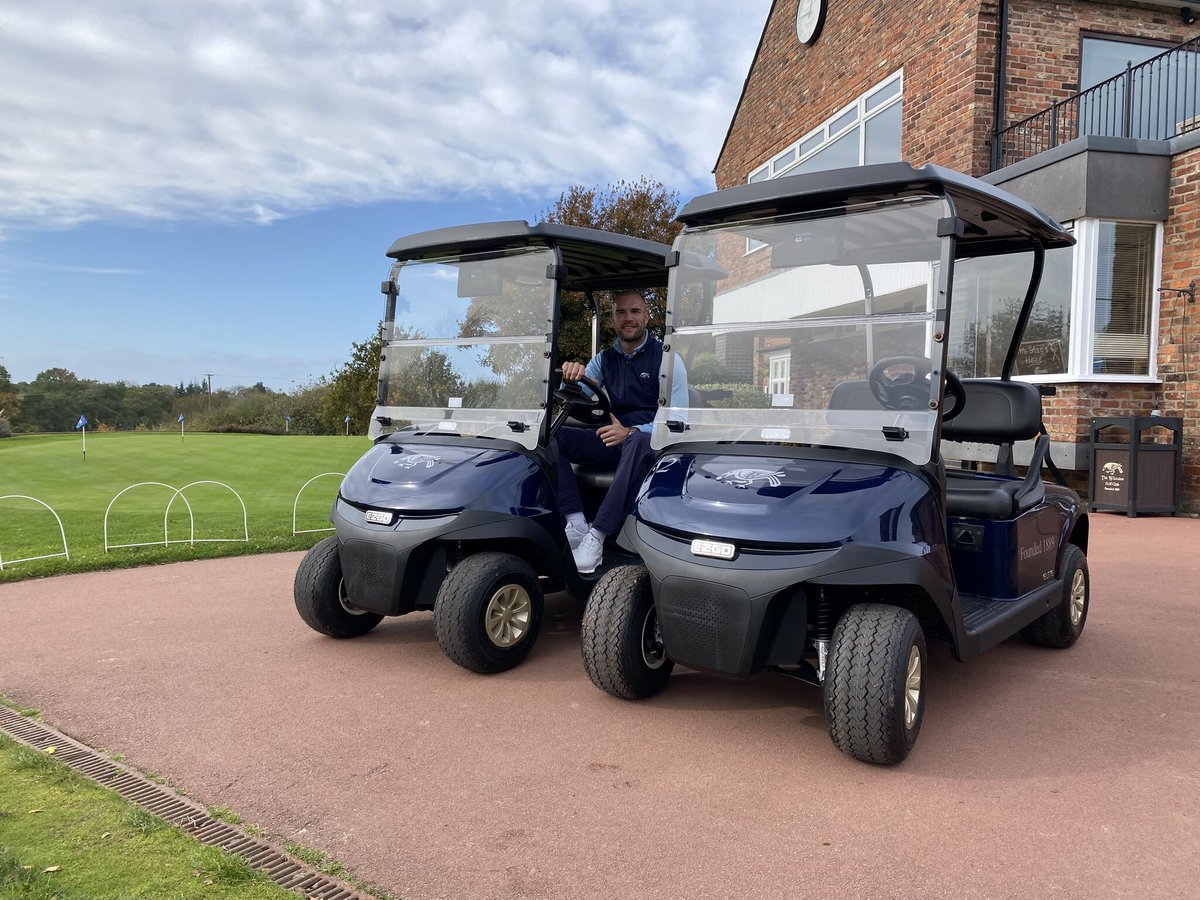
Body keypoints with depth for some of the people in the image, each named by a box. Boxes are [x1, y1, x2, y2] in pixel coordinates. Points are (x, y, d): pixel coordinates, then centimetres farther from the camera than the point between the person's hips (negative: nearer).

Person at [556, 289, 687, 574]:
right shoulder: (604, 358, 13)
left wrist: (630, 431, -25)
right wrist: (572, 377, -20)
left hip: (650, 443, -5)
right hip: (612, 441, 5)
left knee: (639, 441, -41)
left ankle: (596, 537, -41)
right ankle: (576, 524, -29)